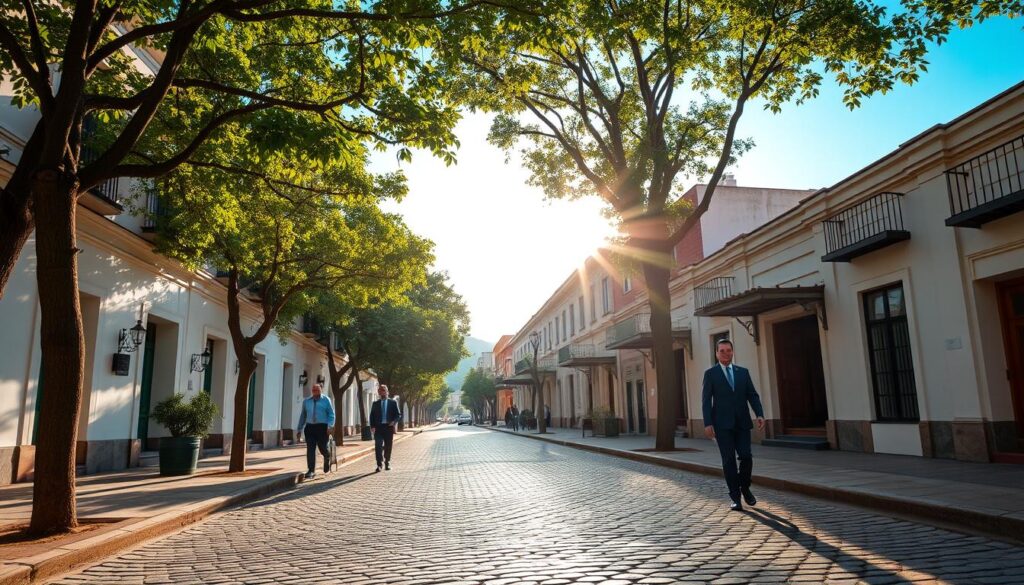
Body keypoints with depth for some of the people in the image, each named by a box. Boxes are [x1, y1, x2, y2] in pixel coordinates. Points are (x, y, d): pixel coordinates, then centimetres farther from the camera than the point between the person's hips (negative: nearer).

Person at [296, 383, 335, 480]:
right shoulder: (306, 401, 14)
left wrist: (330, 426, -15)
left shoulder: (326, 400, 5)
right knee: (310, 449, -5)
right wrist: (299, 429, 13)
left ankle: (327, 458, 34)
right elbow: (303, 416, 17)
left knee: (323, 448, -1)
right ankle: (311, 471, -1)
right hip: (310, 427, 3)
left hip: (322, 427, -3)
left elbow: (331, 414, -1)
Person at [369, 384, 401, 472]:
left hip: (389, 427, 0)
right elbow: (372, 416, 9)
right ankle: (379, 464, -12)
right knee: (378, 446, -13)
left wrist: (394, 421, -14)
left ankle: (387, 463, 22)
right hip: (378, 428, 0)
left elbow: (399, 415, 5)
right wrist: (372, 426, -5)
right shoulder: (375, 404, 11)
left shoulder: (393, 403, 7)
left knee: (388, 447, 7)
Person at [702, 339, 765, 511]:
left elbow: (752, 395, 8)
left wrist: (760, 414, -8)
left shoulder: (743, 372, 12)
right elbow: (706, 400, -2)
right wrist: (708, 423, -10)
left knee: (746, 457, -4)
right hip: (722, 424, -2)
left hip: (742, 422, 3)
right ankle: (735, 497, 8)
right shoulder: (710, 373, 2)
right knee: (729, 460, -1)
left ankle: (745, 487, 22)